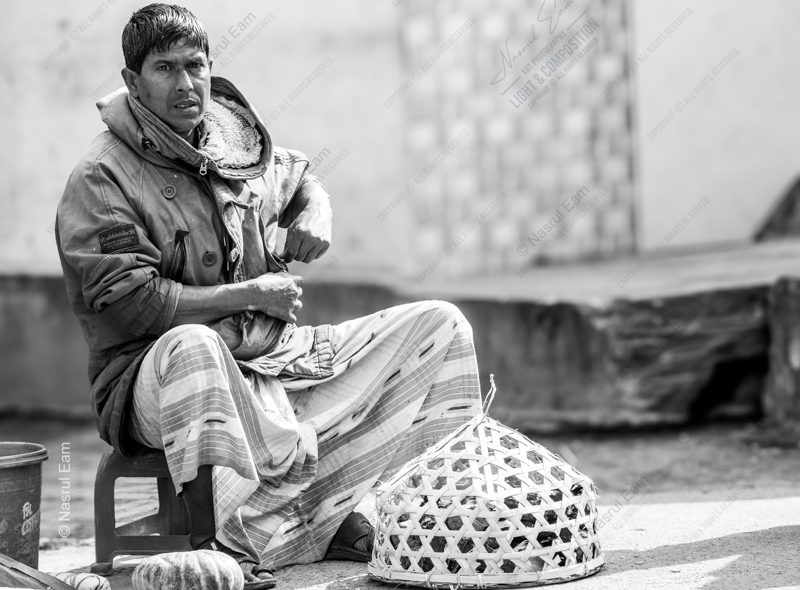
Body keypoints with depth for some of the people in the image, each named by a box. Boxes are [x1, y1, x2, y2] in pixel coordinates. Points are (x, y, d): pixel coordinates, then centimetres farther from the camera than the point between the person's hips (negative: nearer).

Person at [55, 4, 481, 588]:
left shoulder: (236, 138, 10)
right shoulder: (101, 180, -10)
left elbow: (302, 178, 32)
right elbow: (131, 304, -19)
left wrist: (315, 215, 6)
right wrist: (254, 293, -14)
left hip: (276, 360, 7)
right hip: (155, 380, -7)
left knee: (441, 325, -1)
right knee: (191, 345, -45)